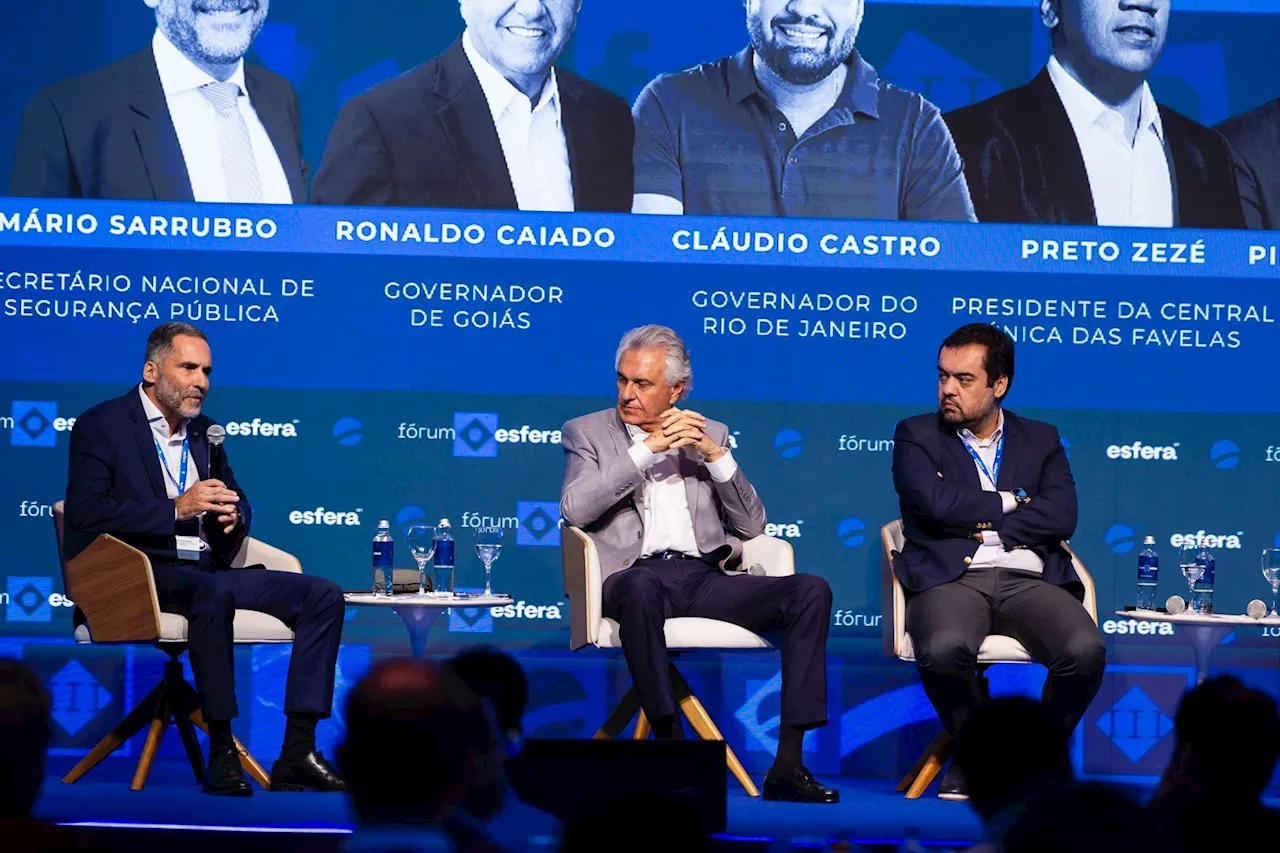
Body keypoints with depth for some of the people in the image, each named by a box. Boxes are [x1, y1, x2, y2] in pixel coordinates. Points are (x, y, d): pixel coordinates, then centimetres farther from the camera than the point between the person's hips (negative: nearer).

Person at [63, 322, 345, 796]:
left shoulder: (202, 430, 21)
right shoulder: (101, 426, -1)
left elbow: (240, 504, 25)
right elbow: (86, 515, -13)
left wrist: (231, 516, -1)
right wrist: (176, 509, -18)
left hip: (207, 573, 7)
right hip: (140, 574, -7)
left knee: (323, 595, -11)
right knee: (214, 592, -40)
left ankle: (298, 752, -20)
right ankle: (221, 753, -36)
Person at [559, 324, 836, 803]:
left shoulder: (708, 435, 22)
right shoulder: (588, 433, 14)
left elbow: (751, 526, 15)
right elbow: (574, 510, -5)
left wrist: (715, 455, 1)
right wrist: (646, 449, -7)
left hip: (706, 578, 4)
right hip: (636, 573, -3)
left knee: (811, 591, -22)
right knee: (641, 587, -41)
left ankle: (787, 764, -26)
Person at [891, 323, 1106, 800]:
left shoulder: (1041, 440, 19)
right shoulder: (916, 436, 13)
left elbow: (1061, 517, 1)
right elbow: (937, 503, -6)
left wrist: (983, 526, -3)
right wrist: (1009, 502, 3)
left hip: (1027, 579, 2)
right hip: (952, 579, -2)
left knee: (1085, 650, -29)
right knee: (945, 649, -37)